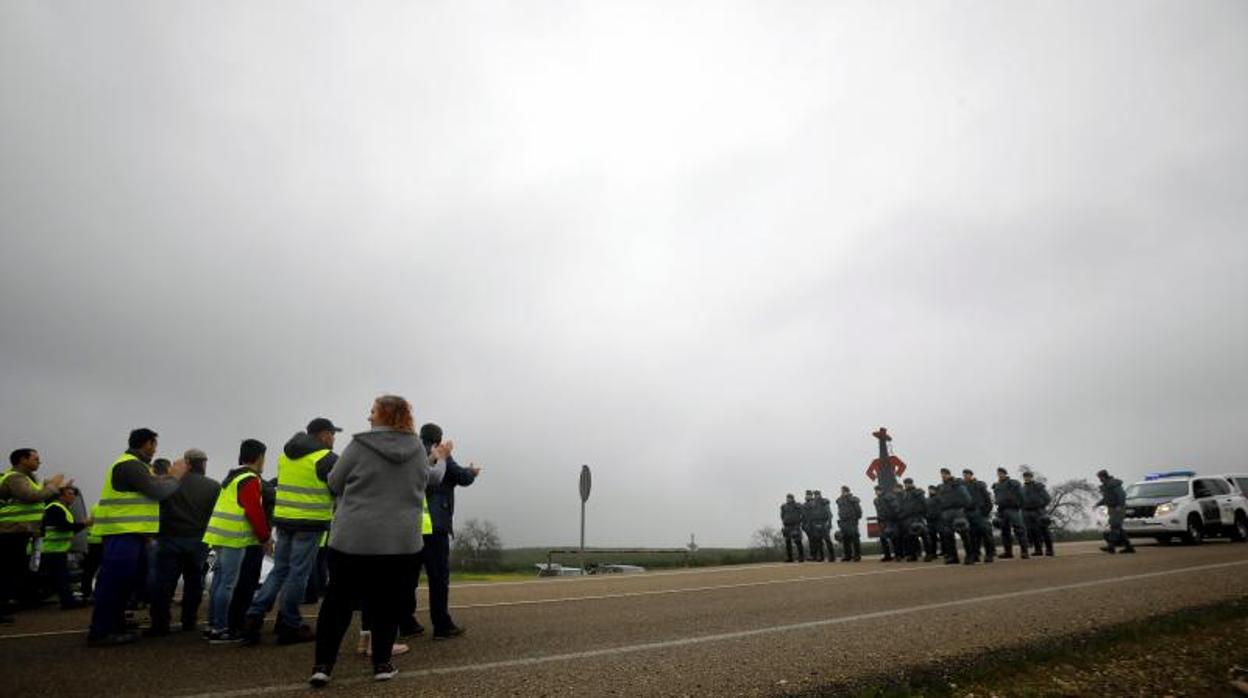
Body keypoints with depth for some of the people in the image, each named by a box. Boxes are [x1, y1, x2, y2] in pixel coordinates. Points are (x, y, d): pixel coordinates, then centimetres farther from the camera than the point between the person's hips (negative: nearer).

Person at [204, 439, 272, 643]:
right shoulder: (250, 480, -11)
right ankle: (219, 630, 0)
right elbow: (254, 512, -16)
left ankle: (213, 626, 21)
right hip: (234, 538, -10)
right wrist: (265, 537, -6)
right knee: (227, 584, -4)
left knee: (219, 582, 14)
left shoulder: (232, 477, 19)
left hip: (221, 535, 10)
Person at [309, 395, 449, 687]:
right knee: (387, 604, 14)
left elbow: (334, 484, 2)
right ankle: (382, 664, 18)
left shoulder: (359, 445, -8)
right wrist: (441, 459, 41)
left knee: (338, 601, 12)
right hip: (401, 541, 2)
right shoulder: (417, 448, 2)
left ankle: (322, 665, 11)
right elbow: (431, 479, 20)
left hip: (353, 538, -2)